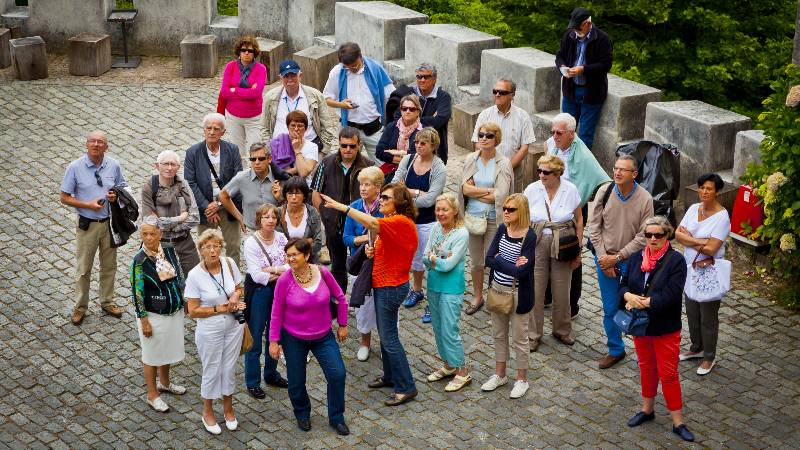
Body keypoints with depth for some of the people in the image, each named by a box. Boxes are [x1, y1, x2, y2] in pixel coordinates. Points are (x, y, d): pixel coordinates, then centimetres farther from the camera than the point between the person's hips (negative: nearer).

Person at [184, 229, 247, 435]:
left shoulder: (229, 264, -10)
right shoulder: (195, 275, -19)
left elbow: (239, 287, 8)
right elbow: (193, 311, -14)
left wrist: (236, 295, -14)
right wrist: (219, 309, -21)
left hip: (233, 326, 3)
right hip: (210, 331, -3)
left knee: (229, 369, 17)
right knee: (212, 371, 12)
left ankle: (228, 409, 39)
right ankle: (207, 412, 35)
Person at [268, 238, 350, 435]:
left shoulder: (322, 272, -14)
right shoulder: (284, 280, -18)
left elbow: (340, 298, 1)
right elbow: (277, 313, -8)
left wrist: (342, 325, 6)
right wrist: (274, 341, -6)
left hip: (323, 336, 1)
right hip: (294, 339, -1)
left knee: (337, 374, -6)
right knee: (296, 382, 8)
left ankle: (336, 418, 17)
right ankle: (302, 414, 39)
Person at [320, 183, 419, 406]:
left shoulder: (401, 222, -21)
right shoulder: (391, 222, 11)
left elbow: (372, 223, -37)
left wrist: (341, 206, -38)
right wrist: (373, 251, 0)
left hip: (391, 286, -10)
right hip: (383, 284, 10)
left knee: (389, 337, -5)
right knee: (385, 333, 19)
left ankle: (406, 388, 3)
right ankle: (390, 376, 33)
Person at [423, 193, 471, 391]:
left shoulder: (461, 233, -17)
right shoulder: (435, 228, 2)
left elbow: (448, 265, -20)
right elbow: (425, 258, 2)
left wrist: (433, 258, -5)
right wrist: (441, 260, -16)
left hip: (451, 287, -7)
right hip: (433, 284, 7)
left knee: (449, 331, -4)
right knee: (438, 328, 15)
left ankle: (462, 372, 8)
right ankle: (448, 365, 31)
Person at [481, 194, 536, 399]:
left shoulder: (529, 236, -19)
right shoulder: (502, 229, -1)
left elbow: (521, 271, -25)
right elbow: (488, 259, -7)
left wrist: (499, 260, -16)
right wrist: (511, 265, -18)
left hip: (518, 294, -6)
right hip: (497, 290, 6)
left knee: (520, 338, 9)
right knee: (499, 334, 19)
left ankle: (522, 379, 25)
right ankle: (499, 374, 35)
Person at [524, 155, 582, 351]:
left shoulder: (570, 190, -5)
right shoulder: (531, 190, -5)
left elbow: (579, 220, 4)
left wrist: (578, 251, 3)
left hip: (562, 245, 0)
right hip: (536, 244, 0)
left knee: (562, 291, 11)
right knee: (535, 290, 1)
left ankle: (562, 331, 31)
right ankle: (533, 334, 16)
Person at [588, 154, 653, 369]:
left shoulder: (645, 199, -13)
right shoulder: (604, 192, -8)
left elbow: (643, 237, -12)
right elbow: (594, 227, -2)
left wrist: (617, 257, -15)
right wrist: (603, 258, -8)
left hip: (632, 260, -2)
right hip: (605, 259, 2)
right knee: (610, 309, 11)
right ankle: (615, 350, 27)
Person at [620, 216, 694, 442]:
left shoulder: (675, 261, -14)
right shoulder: (636, 258, 3)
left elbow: (671, 294, -22)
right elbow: (624, 285, 2)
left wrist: (644, 302, -23)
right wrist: (629, 296, -20)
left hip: (665, 328, -5)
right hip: (640, 324, 5)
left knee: (668, 374, 0)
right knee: (646, 368, 20)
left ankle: (678, 422, 9)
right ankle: (647, 410, 36)